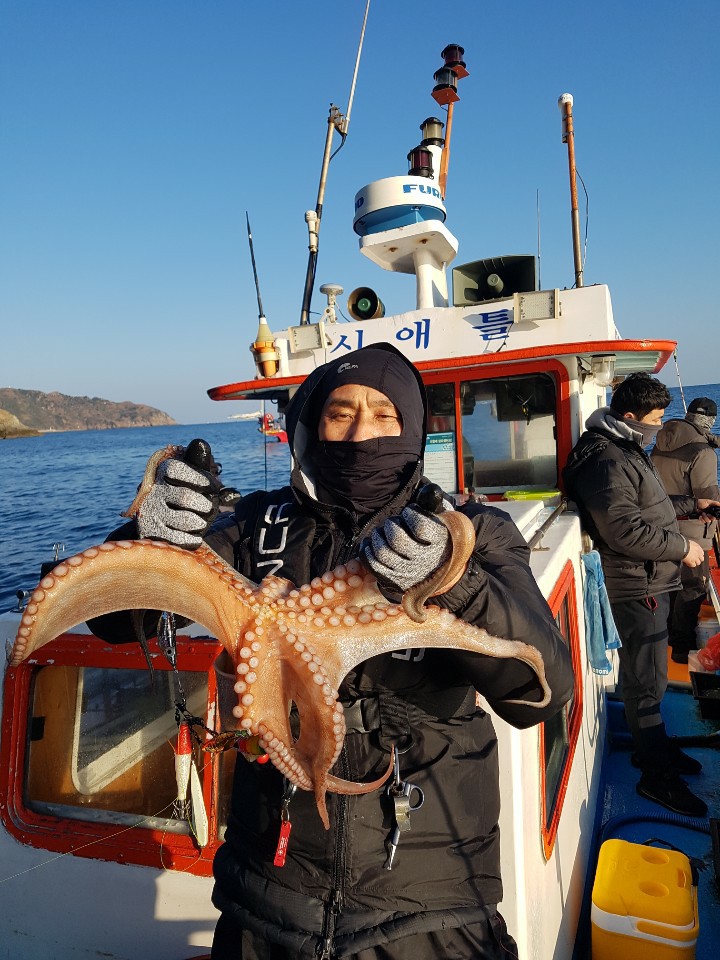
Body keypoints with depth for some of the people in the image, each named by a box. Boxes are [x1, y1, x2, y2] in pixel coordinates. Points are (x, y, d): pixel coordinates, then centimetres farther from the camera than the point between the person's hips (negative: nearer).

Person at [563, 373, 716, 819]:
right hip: (635, 586, -11)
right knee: (647, 679, -1)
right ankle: (656, 776, 11)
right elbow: (624, 530, -28)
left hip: (651, 582, 11)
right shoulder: (607, 461, -21)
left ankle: (654, 745, 38)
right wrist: (681, 546, -19)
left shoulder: (628, 452, 16)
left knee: (646, 672, 22)